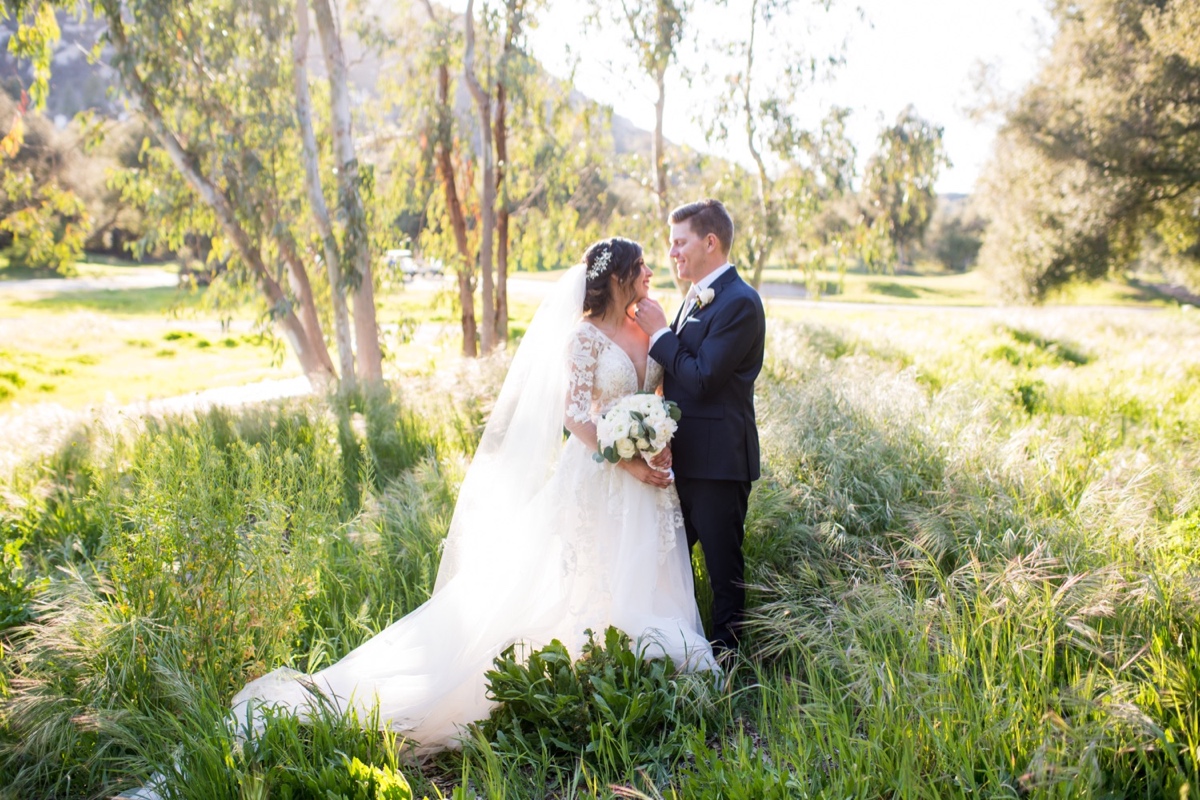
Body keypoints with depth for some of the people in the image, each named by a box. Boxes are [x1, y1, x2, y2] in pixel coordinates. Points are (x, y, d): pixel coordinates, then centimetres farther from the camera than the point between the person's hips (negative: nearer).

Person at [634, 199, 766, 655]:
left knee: (723, 567, 6)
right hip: (684, 457, 10)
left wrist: (659, 333, -14)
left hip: (717, 461, -9)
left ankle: (724, 656, 20)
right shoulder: (697, 298, 13)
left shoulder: (739, 302, -16)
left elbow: (702, 379, -23)